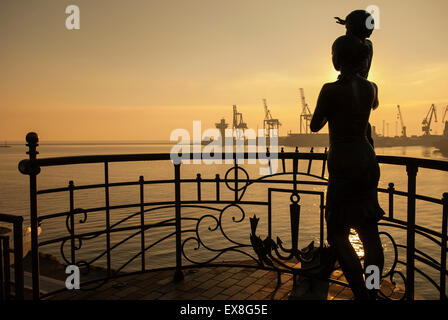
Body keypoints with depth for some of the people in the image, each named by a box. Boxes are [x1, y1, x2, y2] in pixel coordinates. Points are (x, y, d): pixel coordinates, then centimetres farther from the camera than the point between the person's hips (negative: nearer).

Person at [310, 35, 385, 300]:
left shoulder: (331, 90, -15)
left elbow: (314, 126, -5)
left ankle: (362, 293, 0)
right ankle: (372, 291, 27)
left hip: (344, 162, -7)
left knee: (337, 234, 3)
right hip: (367, 158, 7)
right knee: (370, 232, 15)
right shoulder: (371, 87, 5)